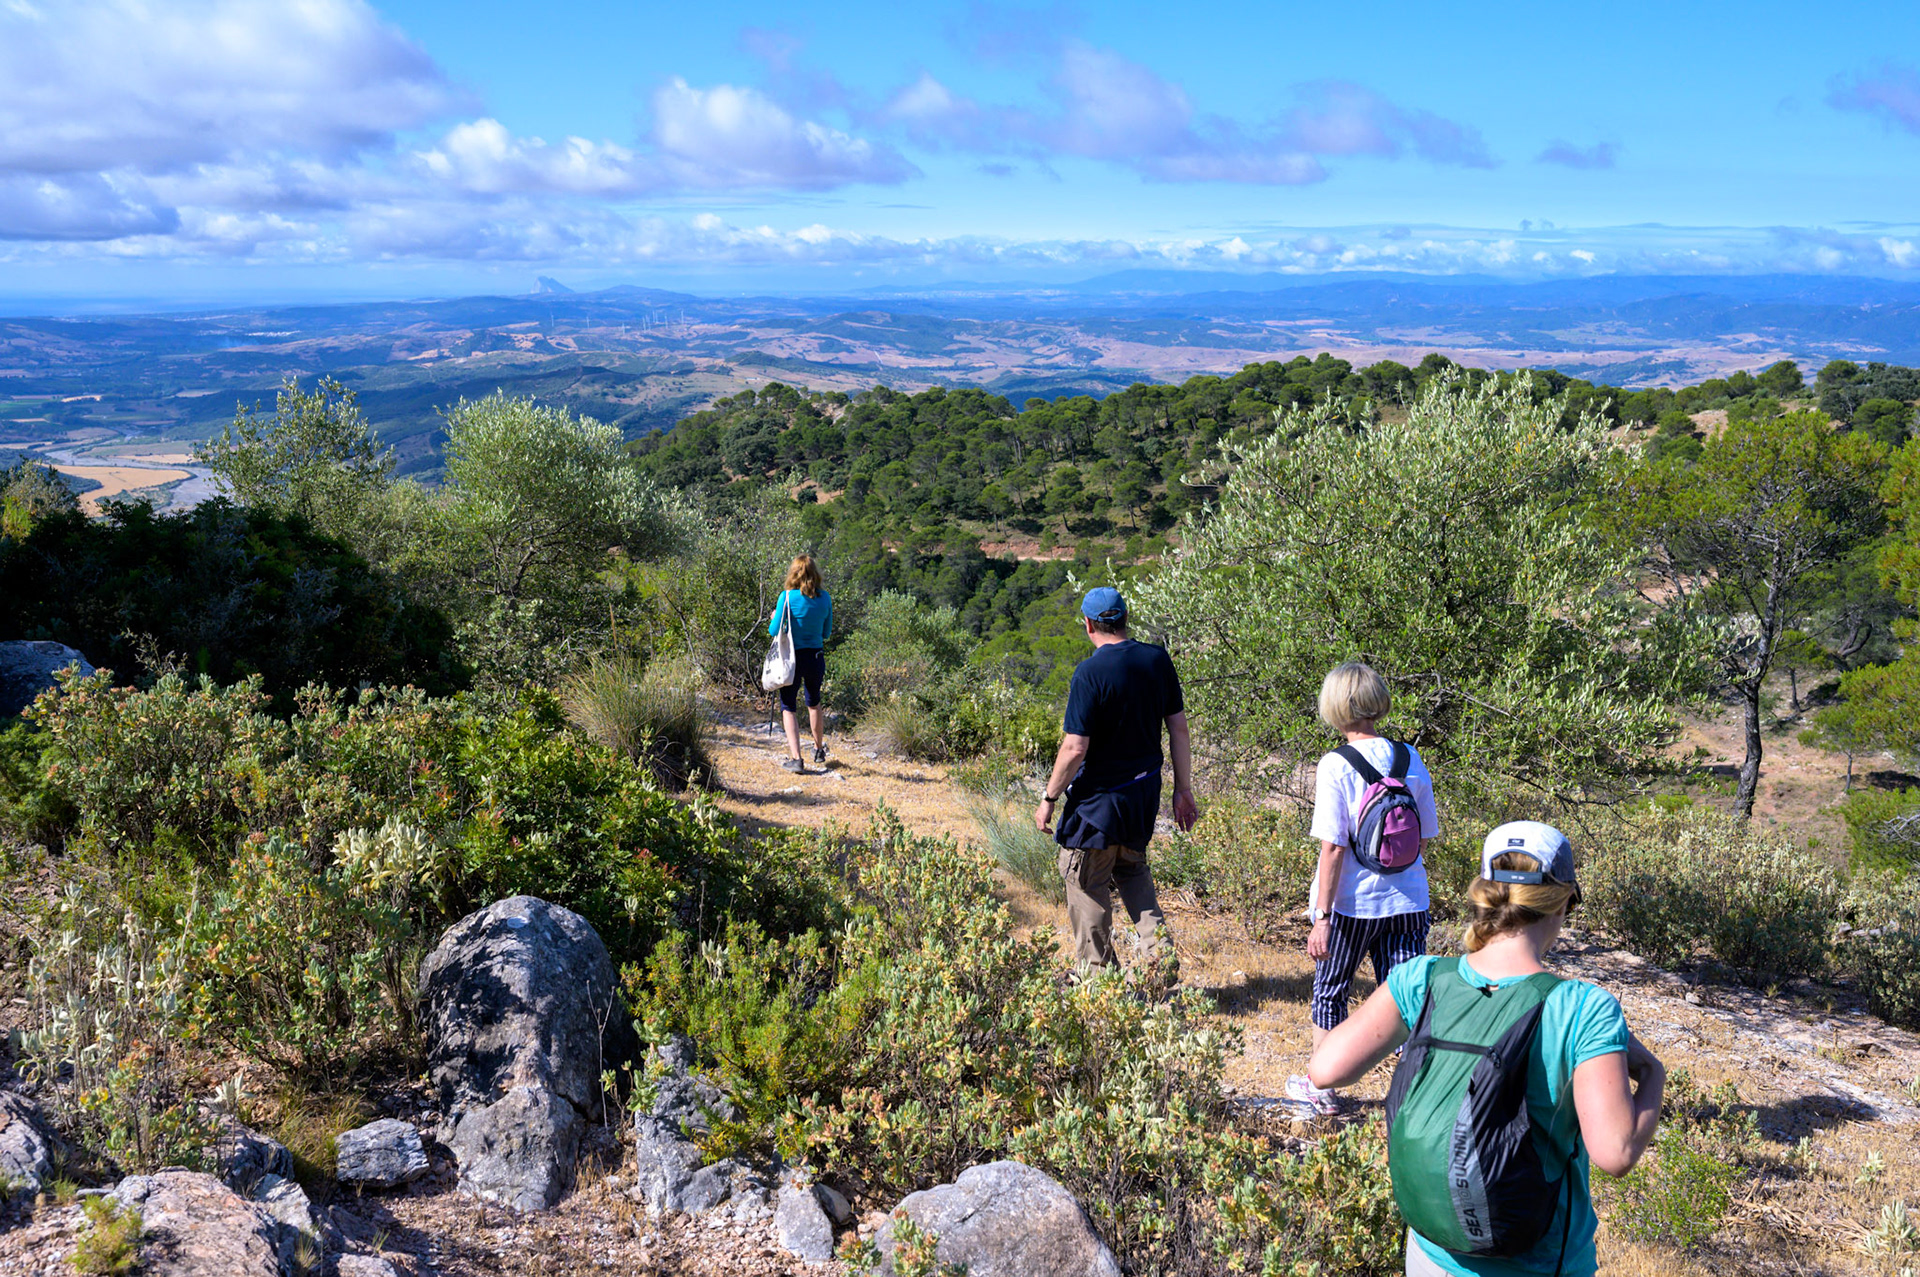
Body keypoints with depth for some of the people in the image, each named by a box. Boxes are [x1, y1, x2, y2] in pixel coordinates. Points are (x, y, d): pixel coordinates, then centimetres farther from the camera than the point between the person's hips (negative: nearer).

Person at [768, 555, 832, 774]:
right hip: (816, 658, 4)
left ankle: (795, 758, -7)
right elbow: (827, 633, 8)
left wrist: (774, 619, 11)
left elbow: (774, 630, -10)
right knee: (814, 702, 25)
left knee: (789, 707, 5)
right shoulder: (825, 598, -1)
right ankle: (819, 749, 40)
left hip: (792, 658, -4)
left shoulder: (787, 597, -12)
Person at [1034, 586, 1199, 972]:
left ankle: (1097, 972, 19)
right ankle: (1158, 949, 13)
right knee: (1132, 867, 27)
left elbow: (1075, 748, -20)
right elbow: (1179, 728, 3)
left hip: (1099, 795, -6)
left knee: (1087, 882, 10)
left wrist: (1049, 799, -8)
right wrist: (1183, 790, 11)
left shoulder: (1090, 673, -20)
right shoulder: (1158, 660, -2)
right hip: (1145, 790, 6)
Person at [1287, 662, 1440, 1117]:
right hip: (1407, 900, 3)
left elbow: (1333, 847, -16)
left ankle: (1320, 1089, 29)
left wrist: (1322, 917, -12)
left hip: (1351, 905, -3)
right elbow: (1423, 837, 6)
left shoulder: (1336, 765, -14)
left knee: (1330, 993, 15)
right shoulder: (1411, 759, 0)